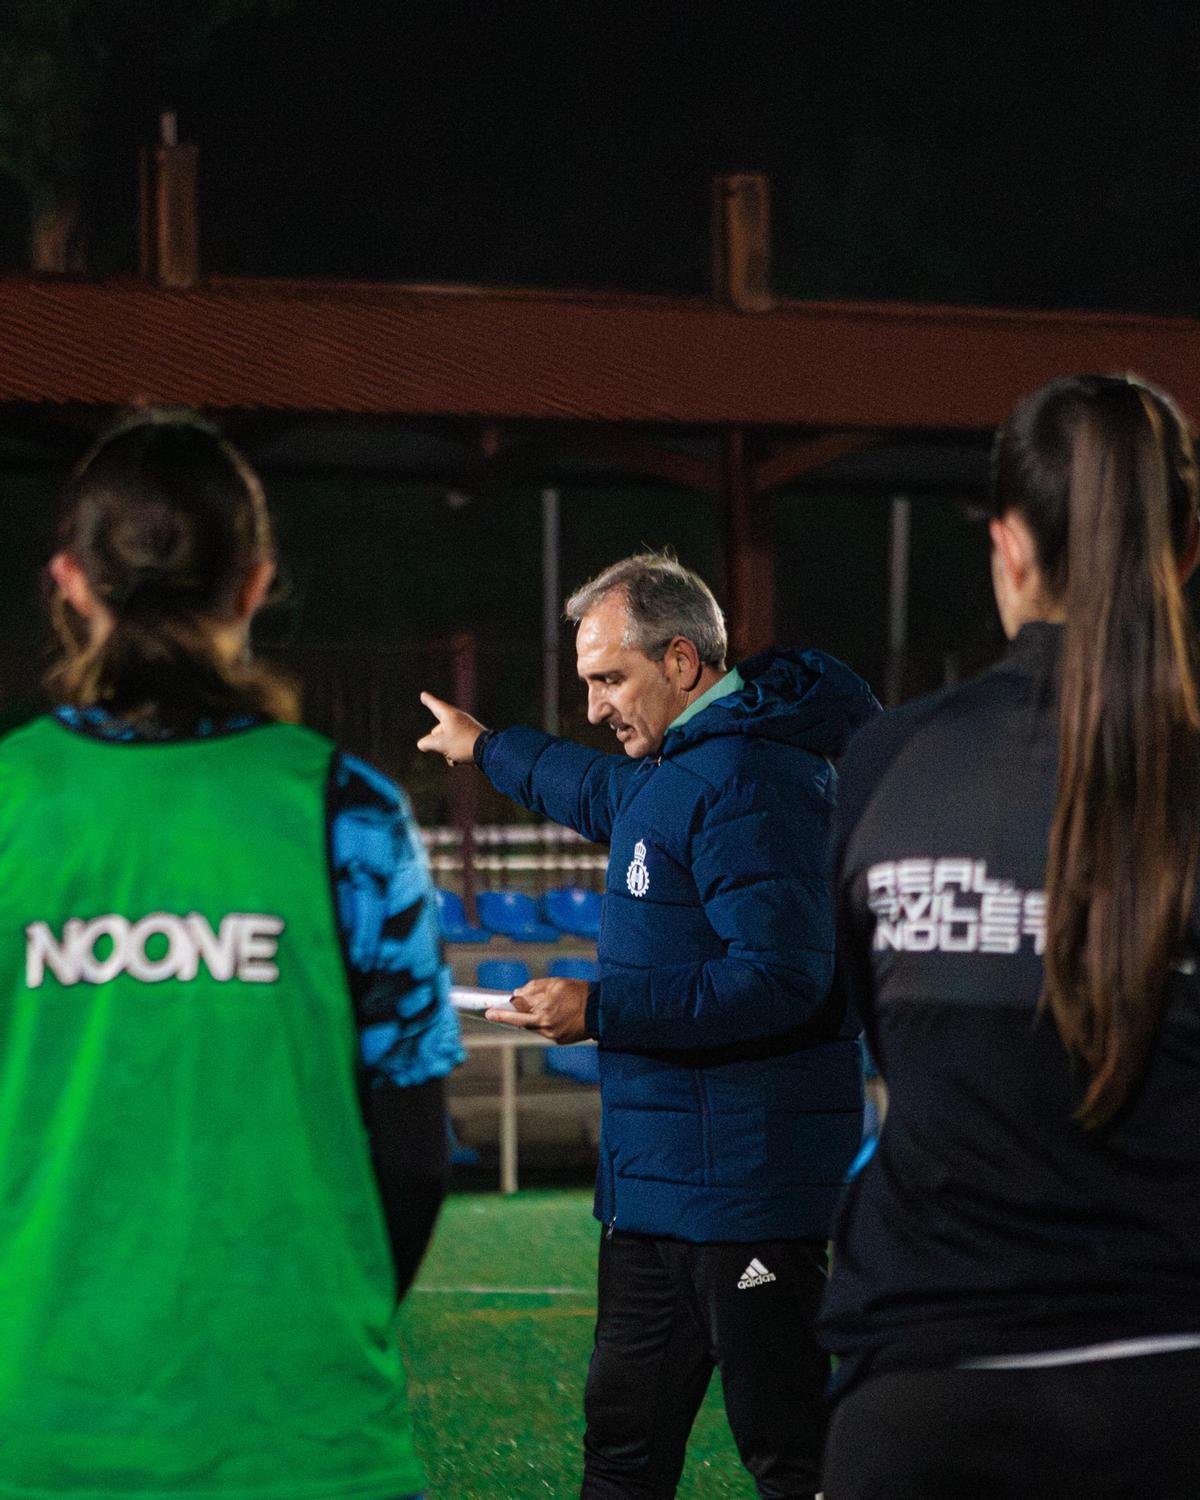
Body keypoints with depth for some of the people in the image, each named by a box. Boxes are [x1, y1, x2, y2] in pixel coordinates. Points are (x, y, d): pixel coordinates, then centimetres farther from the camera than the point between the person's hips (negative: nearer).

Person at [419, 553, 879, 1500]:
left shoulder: (745, 780, -18)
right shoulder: (679, 764, 15)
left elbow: (779, 977, -26)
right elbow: (606, 792, 40)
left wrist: (601, 1010, -23)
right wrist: (486, 748, 54)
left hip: (743, 1182, -11)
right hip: (659, 1174, 11)